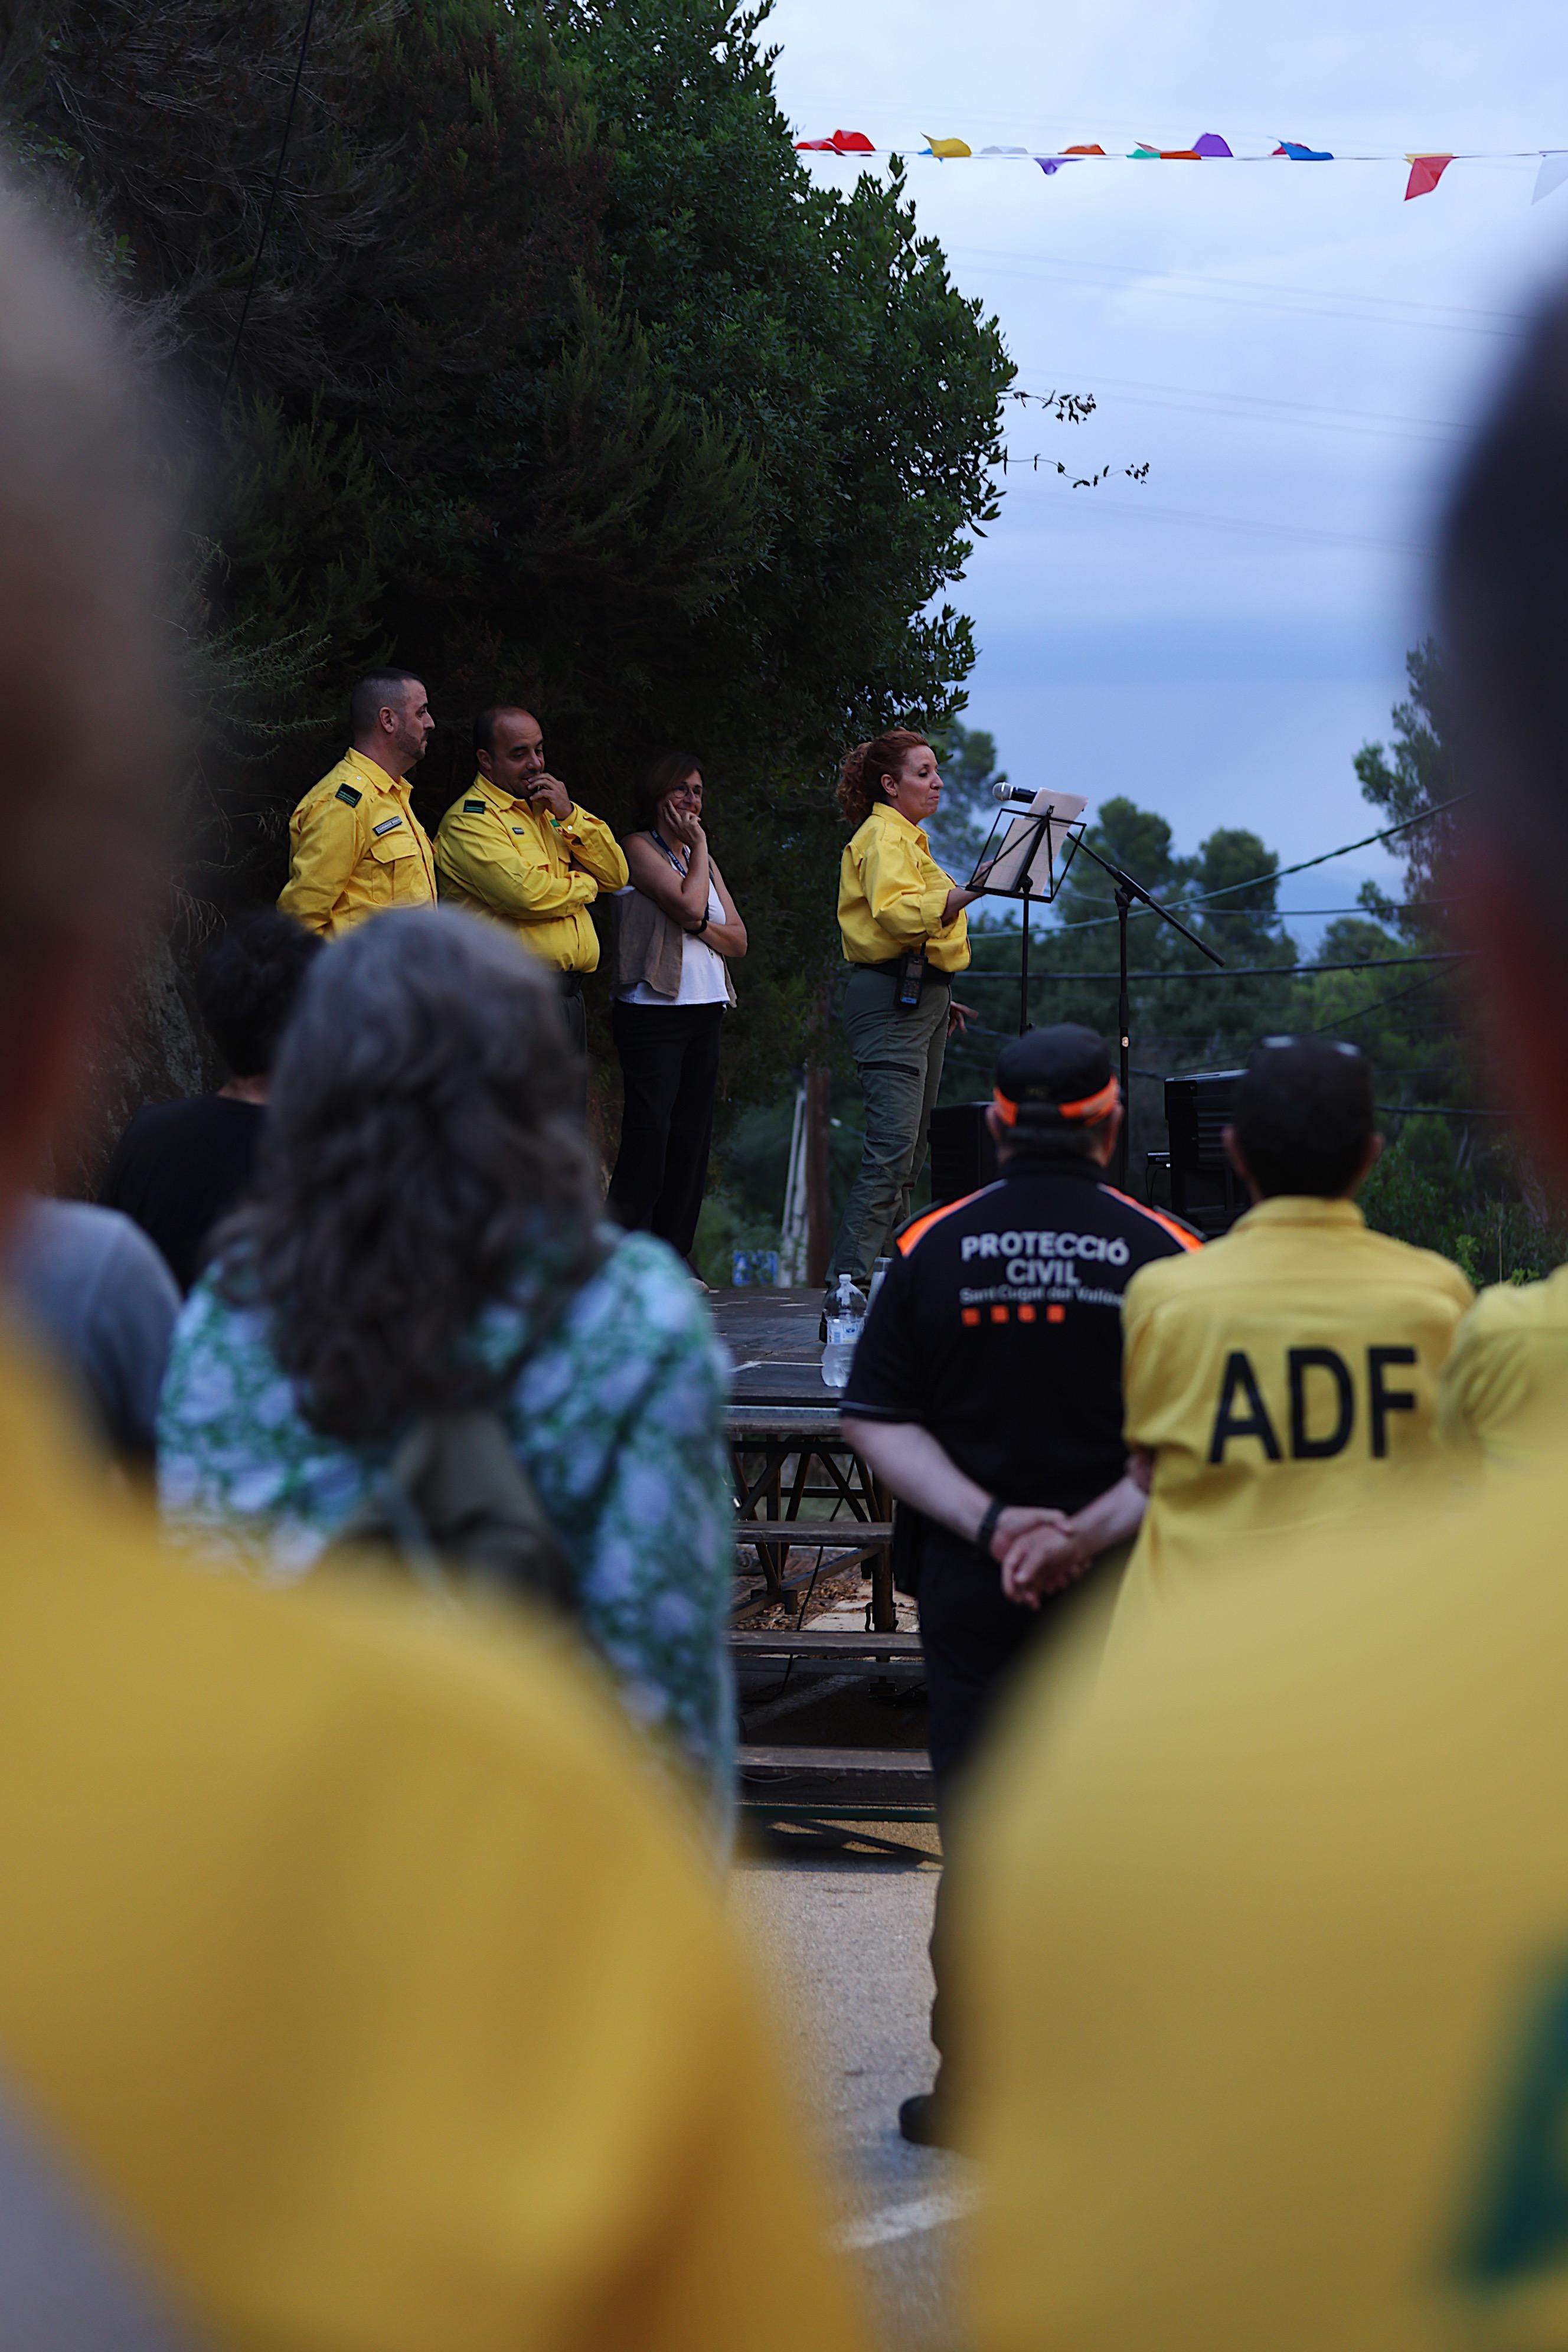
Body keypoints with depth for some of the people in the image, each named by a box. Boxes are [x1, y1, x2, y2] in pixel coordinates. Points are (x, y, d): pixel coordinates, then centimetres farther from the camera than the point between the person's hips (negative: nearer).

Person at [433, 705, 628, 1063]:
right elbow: (523, 893, -20)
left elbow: (615, 875, 15)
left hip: (569, 994, 8)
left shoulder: (548, 808, 20)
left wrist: (569, 816, 1)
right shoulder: (469, 821, -6)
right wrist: (583, 885, 0)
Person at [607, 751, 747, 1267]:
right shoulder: (641, 847, -2)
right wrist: (698, 846, -3)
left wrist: (702, 927, -7)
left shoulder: (701, 859, 20)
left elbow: (738, 939, 14)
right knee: (649, 1134, -12)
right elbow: (688, 904, -16)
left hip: (704, 1012, 7)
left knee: (692, 1137, 4)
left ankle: (674, 1258, 8)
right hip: (654, 1008, -7)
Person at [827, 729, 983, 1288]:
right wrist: (958, 898, -37)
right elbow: (894, 912, -25)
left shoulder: (907, 839, 25)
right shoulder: (883, 837, -8)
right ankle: (849, 1282, -24)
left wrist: (939, 998, 30)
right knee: (893, 1147, -19)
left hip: (920, 998, 11)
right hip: (890, 1000, -11)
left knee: (909, 1151, 9)